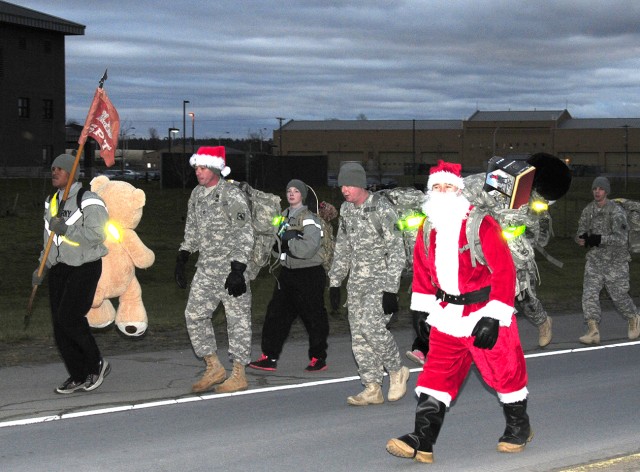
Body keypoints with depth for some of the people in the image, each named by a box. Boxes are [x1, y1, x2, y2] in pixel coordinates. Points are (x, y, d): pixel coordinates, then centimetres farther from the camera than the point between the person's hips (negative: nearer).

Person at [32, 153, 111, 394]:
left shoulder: (89, 202, -12)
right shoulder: (52, 202, 13)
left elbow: (96, 235, -22)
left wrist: (66, 230, -27)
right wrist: (43, 267, 14)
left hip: (85, 268, -8)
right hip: (60, 268, 8)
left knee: (69, 317, -16)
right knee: (59, 321, 3)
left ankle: (97, 364, 5)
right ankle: (78, 377, 13)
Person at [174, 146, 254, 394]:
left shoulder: (232, 195, -12)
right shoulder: (197, 194, 11)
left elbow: (245, 234, -15)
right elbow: (191, 231, 22)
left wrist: (238, 270, -21)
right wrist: (181, 261, 17)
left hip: (231, 268, -8)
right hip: (206, 268, 8)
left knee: (237, 318, -1)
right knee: (194, 314, 5)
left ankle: (239, 375, 7)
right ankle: (214, 368, 15)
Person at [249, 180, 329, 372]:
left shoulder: (309, 219, -12)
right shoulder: (284, 216, 11)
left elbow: (309, 247, -24)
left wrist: (288, 242, -19)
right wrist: (277, 246, 1)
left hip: (309, 275, -7)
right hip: (287, 273, 7)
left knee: (313, 317, 2)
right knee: (276, 314, 3)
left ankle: (318, 358, 14)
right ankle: (269, 357, 6)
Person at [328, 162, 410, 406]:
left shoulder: (382, 209, -12)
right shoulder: (346, 210, 10)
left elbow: (396, 251, -13)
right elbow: (341, 248, 20)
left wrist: (391, 289, -18)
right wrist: (334, 283, 15)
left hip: (380, 279, -7)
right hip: (356, 281, 7)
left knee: (372, 325, -21)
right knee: (358, 334, 1)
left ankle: (397, 372, 2)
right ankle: (372, 389, 7)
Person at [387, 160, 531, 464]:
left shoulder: (482, 226, -14)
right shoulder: (427, 231, 6)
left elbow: (504, 273, -15)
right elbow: (422, 274, 16)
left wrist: (492, 318, -18)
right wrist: (422, 313, 11)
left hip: (486, 315, -5)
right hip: (447, 316, 5)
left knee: (504, 372, 7)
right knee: (436, 375, -2)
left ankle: (519, 428, 30)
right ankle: (422, 441, -5)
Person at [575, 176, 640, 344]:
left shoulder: (616, 211, -14)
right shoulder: (588, 210, 4)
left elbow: (621, 238, -23)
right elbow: (580, 233, 7)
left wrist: (599, 239, -33)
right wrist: (582, 238, -18)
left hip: (616, 261, -4)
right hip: (595, 259, 4)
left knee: (619, 295, 5)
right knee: (589, 293, -11)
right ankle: (593, 331, -11)